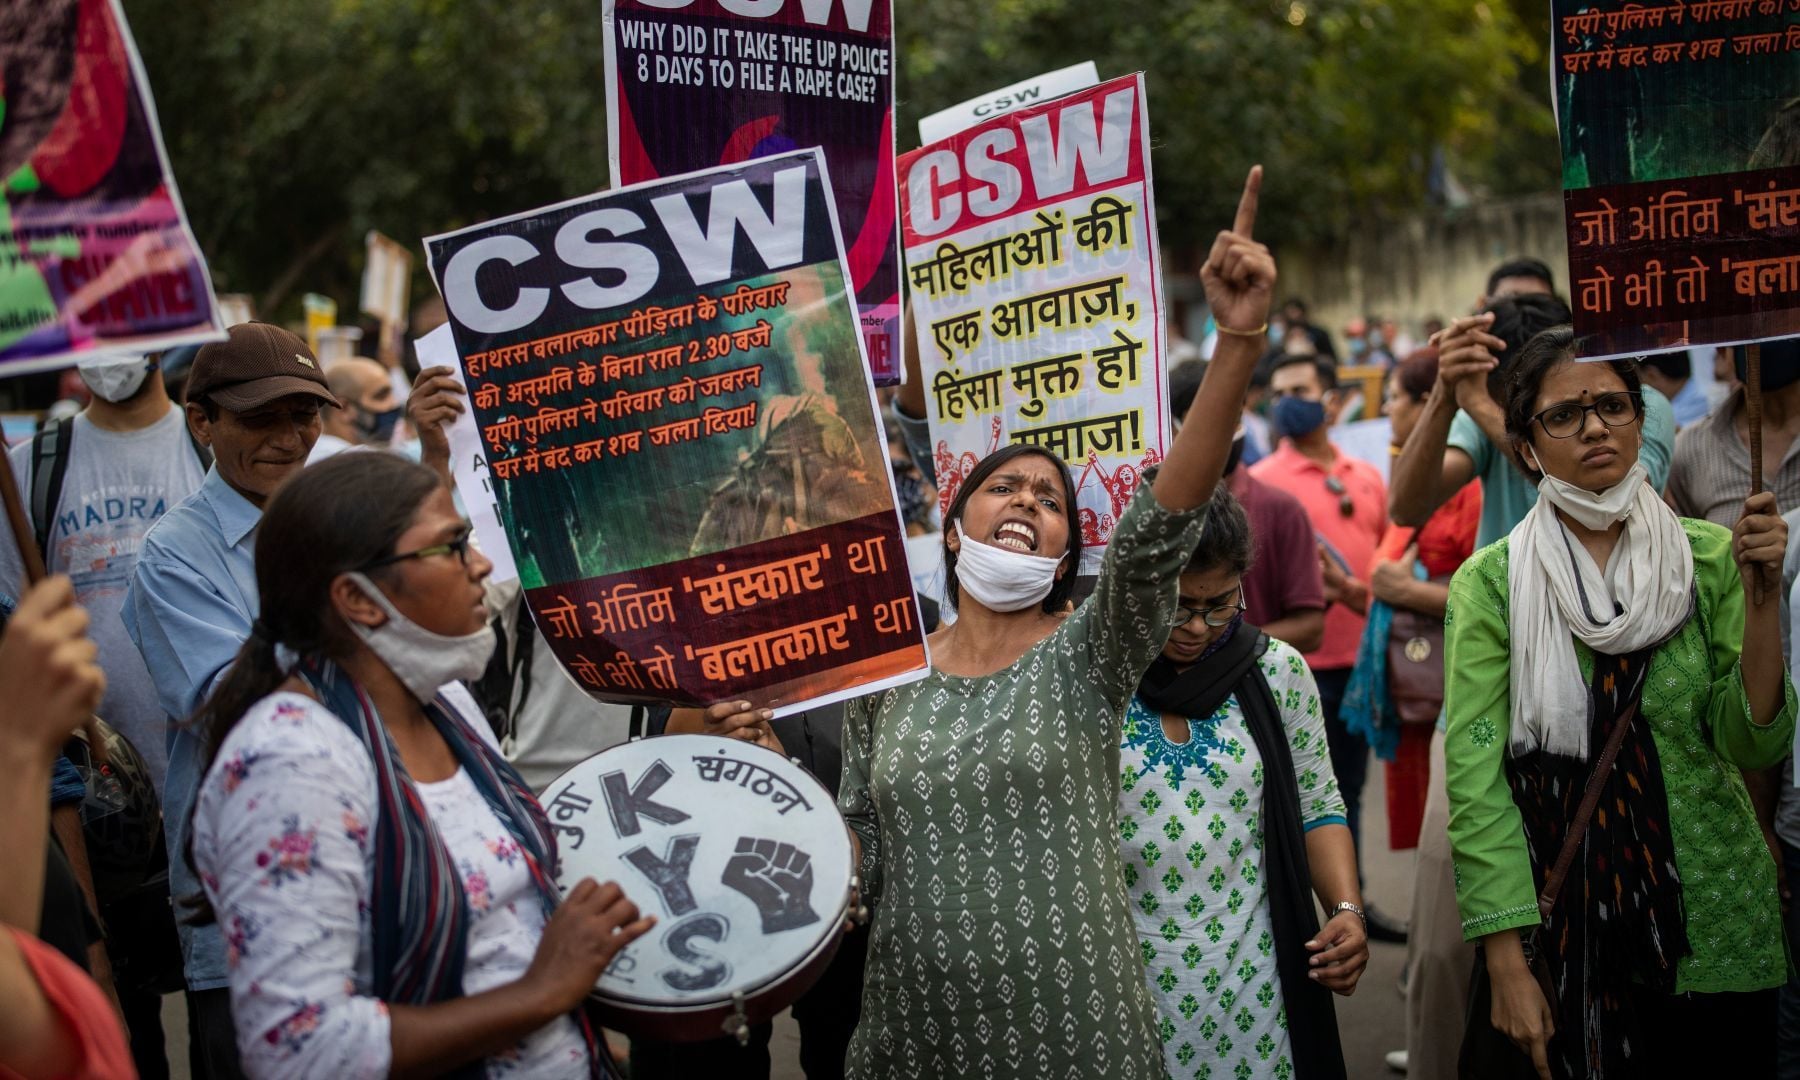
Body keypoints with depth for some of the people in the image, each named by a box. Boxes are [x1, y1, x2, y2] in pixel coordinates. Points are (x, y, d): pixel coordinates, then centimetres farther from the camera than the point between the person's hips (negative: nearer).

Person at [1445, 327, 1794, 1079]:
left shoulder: (1709, 558, -1)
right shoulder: (1490, 584, -6)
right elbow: (1474, 777, -9)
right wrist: (1507, 964, -14)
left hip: (1715, 926, 2)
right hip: (1568, 936, -1)